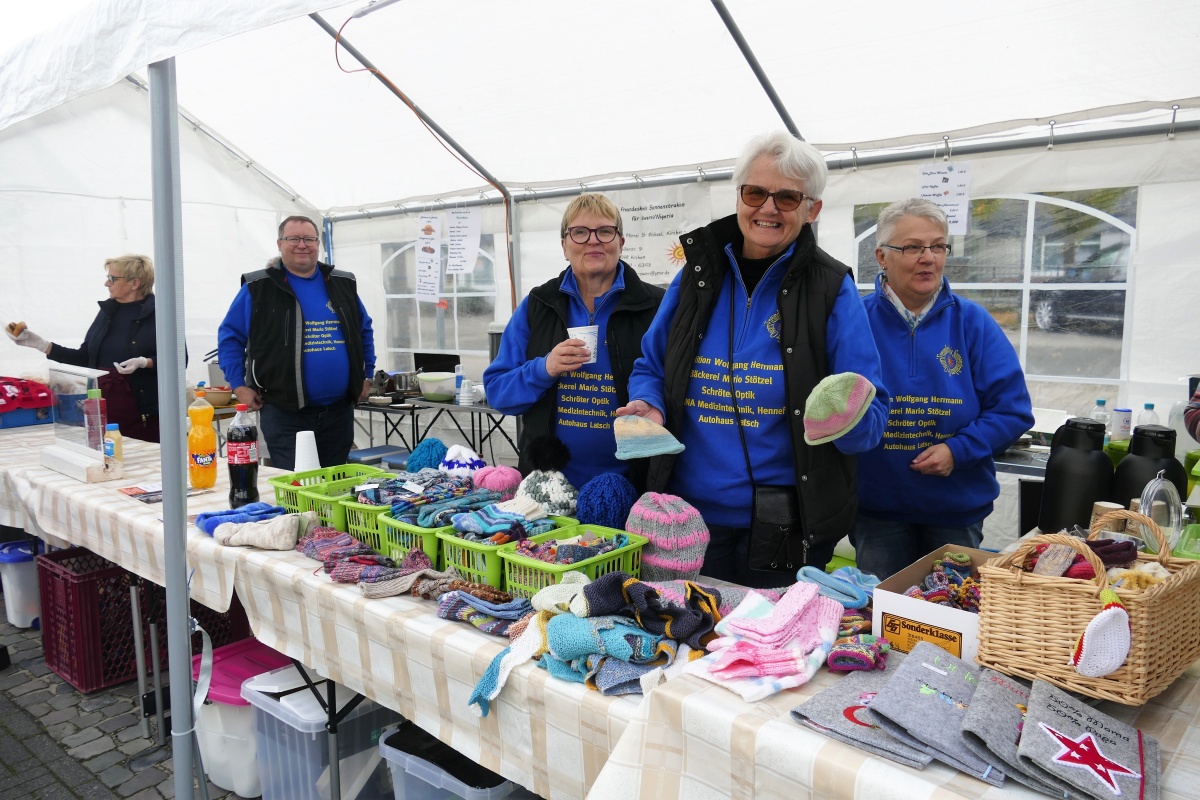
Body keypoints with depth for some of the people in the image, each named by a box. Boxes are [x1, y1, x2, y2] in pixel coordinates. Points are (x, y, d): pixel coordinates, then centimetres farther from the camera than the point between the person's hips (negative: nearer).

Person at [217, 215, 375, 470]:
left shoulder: (343, 284, 10)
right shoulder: (258, 288, -1)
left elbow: (364, 331, 21)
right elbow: (229, 336, 3)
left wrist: (366, 376, 16)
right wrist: (239, 385, -4)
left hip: (339, 410, 4)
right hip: (285, 413, -4)